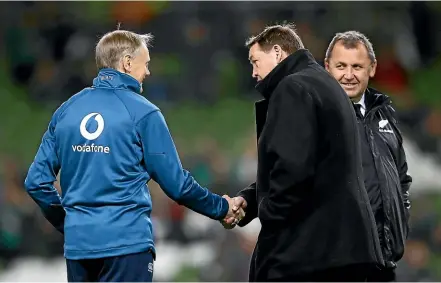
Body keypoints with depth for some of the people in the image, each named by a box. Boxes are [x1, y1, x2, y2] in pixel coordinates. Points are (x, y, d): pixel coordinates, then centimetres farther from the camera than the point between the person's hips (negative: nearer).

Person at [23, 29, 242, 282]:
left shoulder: (66, 110, 9)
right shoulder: (143, 113, -5)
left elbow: (36, 181, 8)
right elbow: (176, 183, -3)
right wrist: (221, 208, 12)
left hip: (78, 243, 5)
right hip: (127, 242, -5)